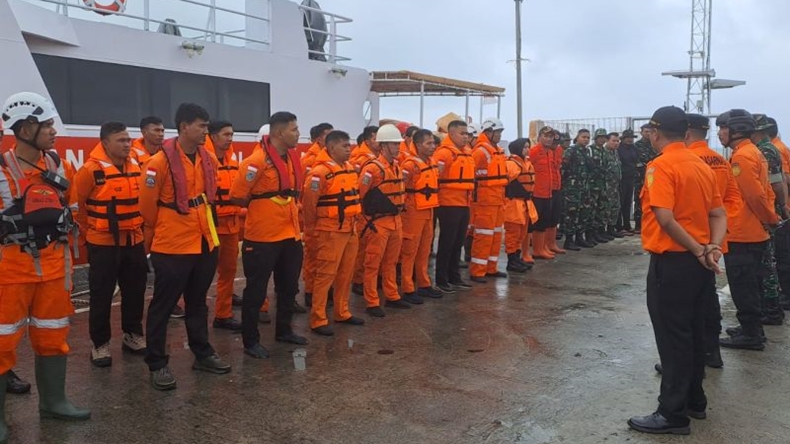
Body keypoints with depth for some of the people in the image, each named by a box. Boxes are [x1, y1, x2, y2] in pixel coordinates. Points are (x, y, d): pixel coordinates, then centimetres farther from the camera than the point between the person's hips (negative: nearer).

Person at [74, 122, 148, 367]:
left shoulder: (136, 166, 4)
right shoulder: (91, 170, -15)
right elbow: (75, 203, -6)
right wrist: (91, 228, 2)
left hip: (134, 241, 6)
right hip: (103, 244, -5)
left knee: (135, 291, 14)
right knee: (102, 295, 4)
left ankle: (133, 335, 30)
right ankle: (100, 344, 17)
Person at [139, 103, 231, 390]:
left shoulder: (209, 159, 4)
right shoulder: (161, 162, -16)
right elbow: (147, 206, -8)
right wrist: (156, 236, 4)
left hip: (205, 242, 7)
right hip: (172, 247, -7)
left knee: (197, 302, 19)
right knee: (163, 306, 5)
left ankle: (203, 354, 31)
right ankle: (157, 364, 16)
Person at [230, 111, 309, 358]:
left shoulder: (292, 157, 7)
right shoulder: (257, 161, -18)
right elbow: (237, 197, -13)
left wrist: (289, 210, 11)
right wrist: (261, 208, 0)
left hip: (290, 234, 8)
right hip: (262, 237, -8)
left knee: (289, 286, 19)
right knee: (256, 290, 4)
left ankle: (284, 330, 36)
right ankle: (251, 341, 16)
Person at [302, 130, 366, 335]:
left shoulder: (351, 169, 10)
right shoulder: (320, 172, -16)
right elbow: (308, 204, -13)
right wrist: (311, 232, -8)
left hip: (350, 230, 8)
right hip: (331, 232, -8)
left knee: (345, 274, 15)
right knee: (325, 276, -2)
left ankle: (342, 312, 28)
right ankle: (318, 320, 5)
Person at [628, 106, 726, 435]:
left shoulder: (660, 166, -15)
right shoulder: (702, 166, 11)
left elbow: (665, 218, -25)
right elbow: (719, 214, 9)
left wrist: (698, 251, -16)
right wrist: (713, 247, -5)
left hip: (672, 261, -8)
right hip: (697, 262, 8)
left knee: (672, 337, -1)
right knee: (692, 332, 18)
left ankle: (673, 413, 8)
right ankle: (694, 400, 30)